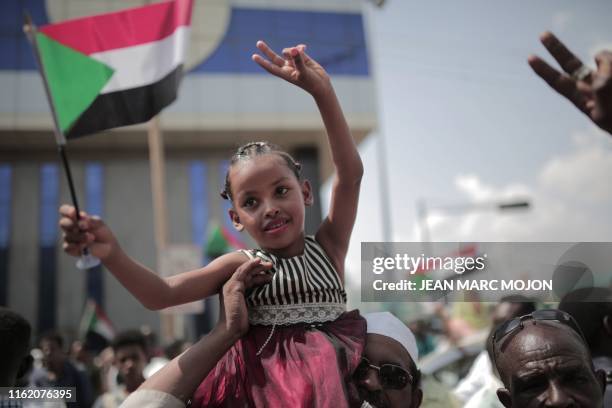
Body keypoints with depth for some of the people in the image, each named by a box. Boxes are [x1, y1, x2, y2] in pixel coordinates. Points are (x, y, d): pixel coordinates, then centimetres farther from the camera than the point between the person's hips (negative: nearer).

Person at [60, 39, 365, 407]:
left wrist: (322, 92, -25)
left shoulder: (327, 246, -1)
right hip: (261, 375, 0)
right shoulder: (241, 265, 0)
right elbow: (160, 295, -10)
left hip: (329, 366, 1)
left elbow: (351, 173, -14)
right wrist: (112, 253, -30)